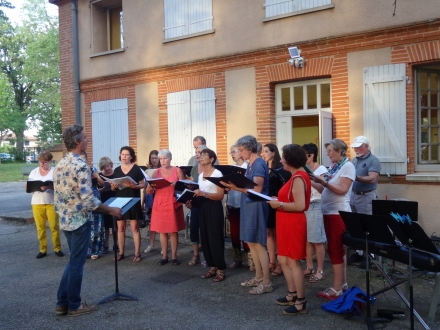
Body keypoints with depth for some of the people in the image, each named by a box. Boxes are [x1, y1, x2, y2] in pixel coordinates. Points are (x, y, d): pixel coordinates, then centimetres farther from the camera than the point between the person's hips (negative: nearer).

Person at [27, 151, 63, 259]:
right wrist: (28, 187, -13)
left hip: (51, 203, -3)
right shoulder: (34, 172, 10)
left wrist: (49, 187, -28)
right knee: (40, 227, 4)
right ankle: (43, 249, 13)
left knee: (54, 226, -2)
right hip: (37, 203, 3)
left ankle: (57, 248, 9)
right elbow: (28, 186, 10)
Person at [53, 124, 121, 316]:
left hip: (64, 220, 9)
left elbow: (58, 195, 13)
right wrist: (110, 210, -13)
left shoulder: (60, 165, 8)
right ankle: (74, 306, 16)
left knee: (73, 260, 19)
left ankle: (63, 303, 24)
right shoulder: (81, 166, -20)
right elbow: (88, 200, -24)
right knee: (77, 262, 4)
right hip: (79, 221, -9)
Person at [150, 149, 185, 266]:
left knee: (173, 231, 2)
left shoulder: (177, 170, 2)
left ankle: (174, 256, 12)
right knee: (162, 230, 5)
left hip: (173, 203, -2)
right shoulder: (156, 171, 6)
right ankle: (164, 256, 15)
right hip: (160, 202, 2)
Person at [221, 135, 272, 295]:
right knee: (251, 243, 15)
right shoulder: (250, 164, 14)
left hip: (256, 207, -10)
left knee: (258, 244, -4)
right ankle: (259, 277, 26)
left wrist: (237, 187, -26)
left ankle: (267, 283, 5)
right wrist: (235, 186, -2)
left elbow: (257, 189, -22)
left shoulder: (259, 164, -15)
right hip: (248, 206, 10)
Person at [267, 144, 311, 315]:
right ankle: (292, 294, 28)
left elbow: (300, 205, -26)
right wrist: (279, 200, 6)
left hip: (293, 223, -10)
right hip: (287, 223, 10)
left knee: (293, 262, -1)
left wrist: (279, 204, -18)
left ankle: (301, 302, 11)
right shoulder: (296, 176, 13)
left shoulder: (298, 178, -18)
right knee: (283, 259, 16)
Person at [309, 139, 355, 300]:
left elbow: (342, 190, -20)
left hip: (338, 213, -8)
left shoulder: (347, 166, -10)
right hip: (329, 212, 9)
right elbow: (324, 190, 12)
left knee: (335, 249, -5)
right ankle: (342, 283, 24)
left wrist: (323, 181, -26)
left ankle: (337, 288, 2)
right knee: (338, 249, 14)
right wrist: (313, 182, 0)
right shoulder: (333, 167, 13)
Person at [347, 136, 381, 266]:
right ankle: (359, 252, 20)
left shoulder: (373, 160, -9)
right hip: (353, 195, 7)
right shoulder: (354, 160, 14)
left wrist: (356, 177, -33)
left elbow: (372, 179, -21)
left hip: (367, 197, -7)